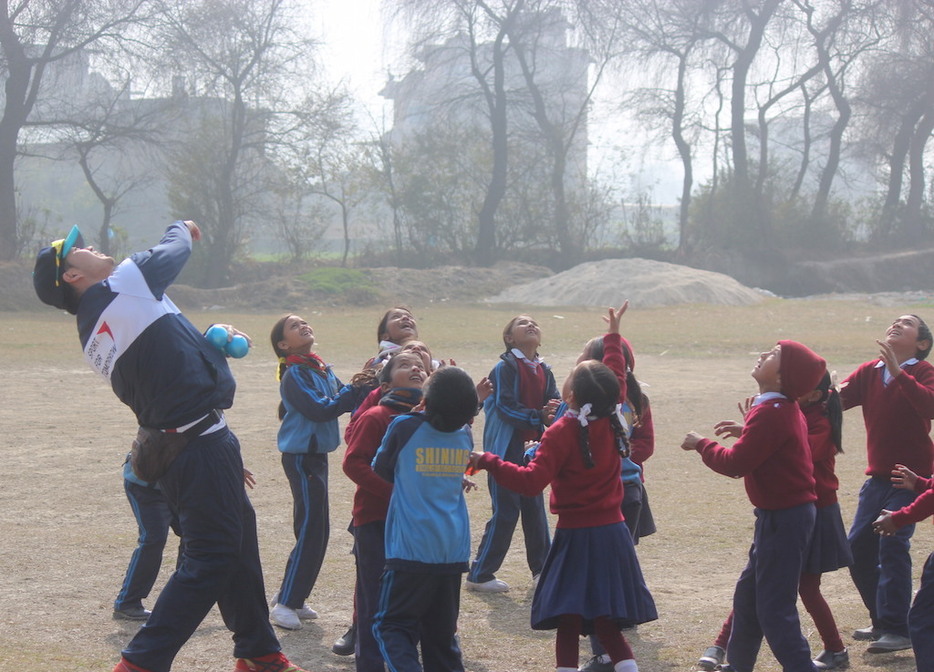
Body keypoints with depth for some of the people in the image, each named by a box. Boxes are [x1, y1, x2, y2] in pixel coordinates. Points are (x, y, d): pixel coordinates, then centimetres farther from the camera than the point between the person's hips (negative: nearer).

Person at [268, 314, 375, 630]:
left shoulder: (323, 369, 11)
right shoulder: (294, 375, -14)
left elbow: (345, 400, 7)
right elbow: (320, 409, -23)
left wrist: (363, 387, -10)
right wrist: (354, 389, -21)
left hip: (317, 456, 9)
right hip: (301, 457, -9)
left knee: (317, 532, 12)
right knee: (310, 531, -8)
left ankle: (292, 597, 22)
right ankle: (285, 604, -1)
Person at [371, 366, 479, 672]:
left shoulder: (404, 427, -10)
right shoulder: (464, 435, 2)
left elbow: (381, 469, 5)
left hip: (412, 546, -4)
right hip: (454, 548, 4)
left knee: (393, 624, 0)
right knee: (441, 630, 15)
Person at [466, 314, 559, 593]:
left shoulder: (544, 371, 11)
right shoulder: (504, 368, -10)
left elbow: (555, 403, 6)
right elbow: (505, 407, -18)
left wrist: (555, 410, -17)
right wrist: (539, 416, -24)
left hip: (532, 448, 7)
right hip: (506, 448, -7)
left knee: (535, 508, 11)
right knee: (505, 511, -6)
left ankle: (542, 570, 23)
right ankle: (480, 575, 2)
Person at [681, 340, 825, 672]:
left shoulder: (770, 413, -22)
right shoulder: (786, 409, 9)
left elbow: (735, 463, -22)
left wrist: (701, 444, -7)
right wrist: (745, 432, 12)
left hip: (783, 518, -11)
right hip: (783, 513, 11)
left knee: (775, 609, -6)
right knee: (749, 593, 21)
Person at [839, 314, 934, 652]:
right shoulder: (869, 372, 6)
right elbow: (838, 398, -6)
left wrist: (898, 373, -34)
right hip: (878, 476, 6)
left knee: (892, 542, -17)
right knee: (858, 547, 7)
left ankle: (897, 629, -13)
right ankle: (882, 620, 23)